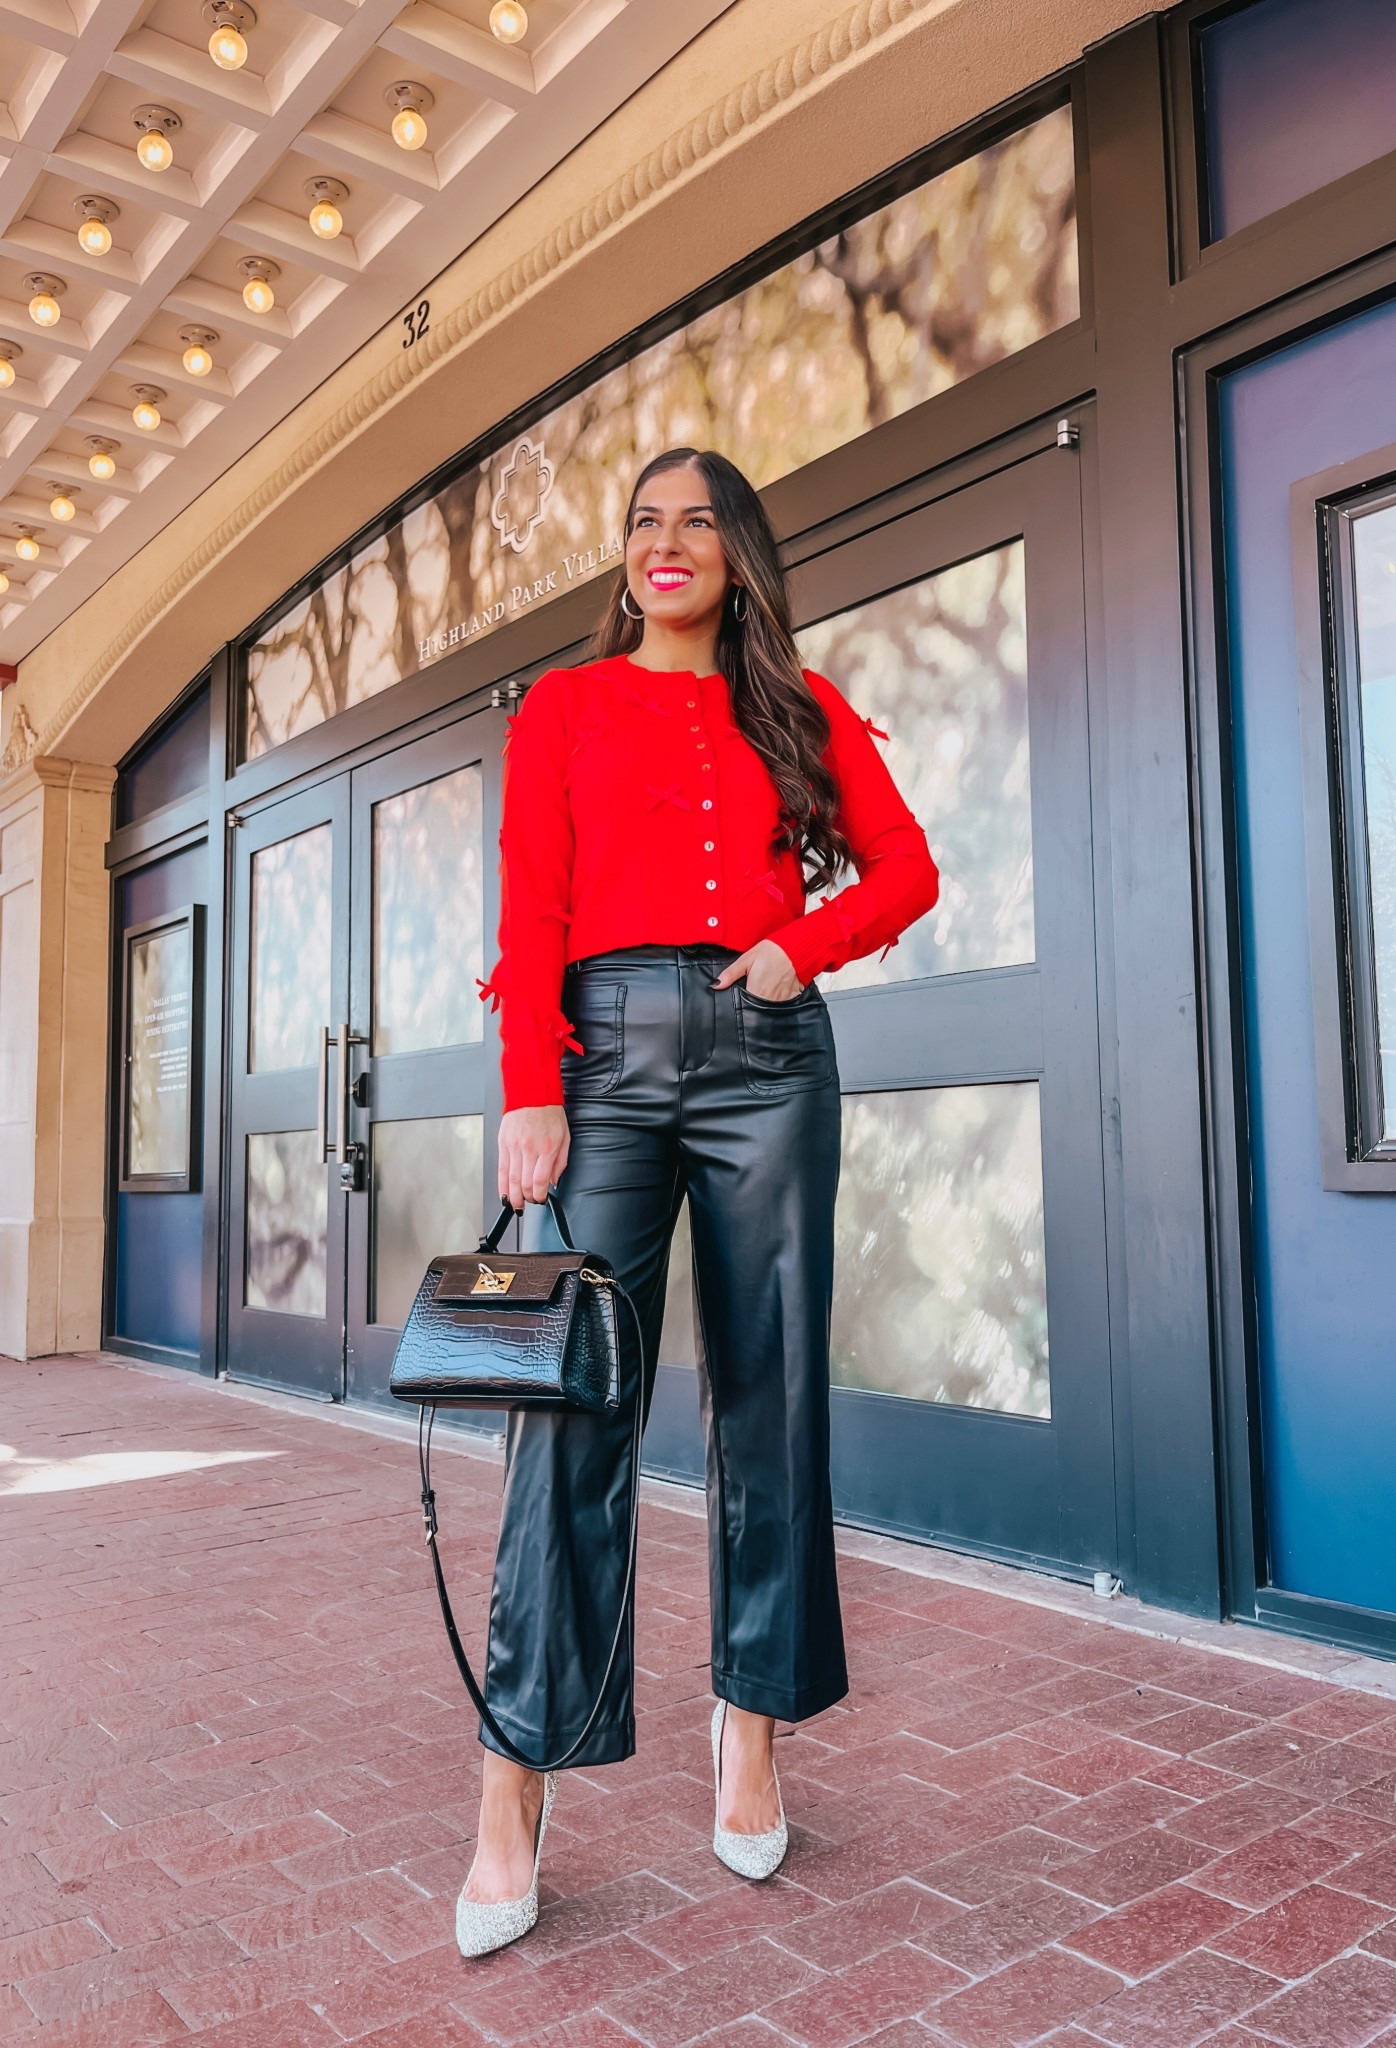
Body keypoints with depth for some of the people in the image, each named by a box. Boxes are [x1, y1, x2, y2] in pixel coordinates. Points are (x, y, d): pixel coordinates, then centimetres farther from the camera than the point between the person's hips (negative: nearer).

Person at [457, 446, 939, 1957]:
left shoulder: (800, 707, 17)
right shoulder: (565, 705, 13)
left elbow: (905, 866, 13)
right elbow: (529, 910, 2)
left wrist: (807, 943, -6)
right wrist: (530, 1090, -10)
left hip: (763, 1048, 2)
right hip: (606, 1044, -1)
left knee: (767, 1392, 3)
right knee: (573, 1394, -7)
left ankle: (753, 1720, 18)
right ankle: (514, 1783, 1)